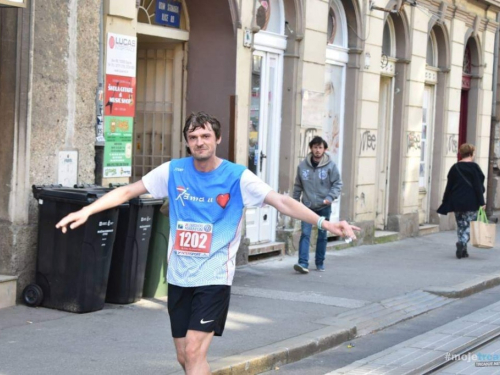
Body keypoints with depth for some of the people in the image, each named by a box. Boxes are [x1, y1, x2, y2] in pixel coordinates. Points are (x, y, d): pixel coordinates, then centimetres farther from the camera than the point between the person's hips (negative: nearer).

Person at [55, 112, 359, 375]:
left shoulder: (237, 177, -8)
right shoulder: (173, 171, 0)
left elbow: (282, 202, -15)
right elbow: (128, 191, 4)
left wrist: (323, 222, -26)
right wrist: (87, 211, -4)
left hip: (214, 277, -4)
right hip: (178, 277, 4)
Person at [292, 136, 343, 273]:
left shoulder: (330, 166, -7)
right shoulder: (303, 165, -1)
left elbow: (337, 184, -4)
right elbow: (298, 186, 8)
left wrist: (330, 197, -18)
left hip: (324, 206, 0)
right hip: (307, 206, 0)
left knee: (322, 235, 10)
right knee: (305, 234, -10)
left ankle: (320, 262, 23)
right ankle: (303, 263, -14)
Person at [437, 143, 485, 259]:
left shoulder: (454, 168, 6)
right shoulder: (474, 167, -7)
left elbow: (449, 187, 8)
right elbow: (478, 186, -10)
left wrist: (446, 204, 13)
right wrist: (481, 202, -6)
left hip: (457, 203, 4)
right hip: (471, 203, -4)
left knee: (461, 225, 11)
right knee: (470, 225, 2)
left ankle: (463, 250, 10)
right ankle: (462, 242, -21)